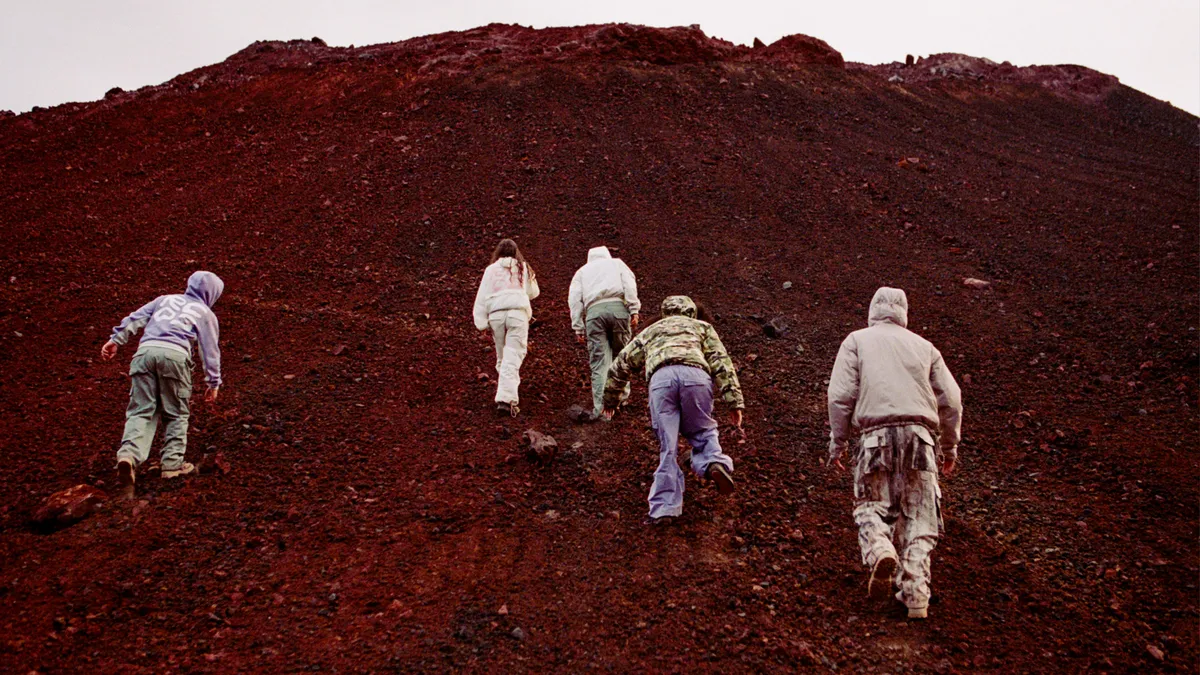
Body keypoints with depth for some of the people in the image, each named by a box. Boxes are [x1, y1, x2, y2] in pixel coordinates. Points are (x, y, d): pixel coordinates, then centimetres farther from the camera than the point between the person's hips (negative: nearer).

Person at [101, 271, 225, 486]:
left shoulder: (165, 299, 30)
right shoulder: (206, 314, 20)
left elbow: (136, 318, 20)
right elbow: (211, 350, 15)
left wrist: (116, 339, 16)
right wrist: (214, 383, 19)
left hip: (145, 350, 3)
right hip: (175, 355, -3)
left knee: (142, 411, 2)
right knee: (176, 413, 11)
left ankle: (129, 454, -20)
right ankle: (172, 464, 7)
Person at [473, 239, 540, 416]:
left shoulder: (491, 270, 12)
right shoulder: (523, 268, 13)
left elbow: (481, 297, 6)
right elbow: (533, 292, 22)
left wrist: (482, 323, 5)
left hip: (496, 314, 2)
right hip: (518, 313, -1)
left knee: (502, 357, 17)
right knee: (512, 358, -7)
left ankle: (506, 394, 28)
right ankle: (506, 399, -20)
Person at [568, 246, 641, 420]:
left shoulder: (582, 271, 31)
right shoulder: (617, 263, 29)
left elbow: (574, 298, 16)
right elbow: (629, 284, 8)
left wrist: (578, 327, 11)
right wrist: (634, 310, 1)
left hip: (593, 311, 1)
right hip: (618, 306, 0)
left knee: (599, 361, -4)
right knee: (621, 354, 12)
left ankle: (600, 406, -14)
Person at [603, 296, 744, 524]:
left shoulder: (650, 331, 39)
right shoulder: (702, 326, 34)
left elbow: (619, 366, 41)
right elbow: (722, 363, 18)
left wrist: (610, 400, 55)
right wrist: (735, 402, 10)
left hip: (661, 377, 1)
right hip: (695, 374, 0)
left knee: (668, 446, 5)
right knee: (702, 431, 19)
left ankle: (664, 509, 1)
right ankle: (714, 462, -11)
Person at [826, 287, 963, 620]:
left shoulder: (857, 340, 13)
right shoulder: (924, 346, 21)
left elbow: (840, 395, 3)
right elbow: (951, 399, 16)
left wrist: (837, 442, 8)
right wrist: (950, 446, 24)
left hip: (877, 433, -2)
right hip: (920, 434, 2)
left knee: (872, 505, 6)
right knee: (918, 515, 5)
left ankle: (881, 552, -26)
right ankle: (916, 596, -5)